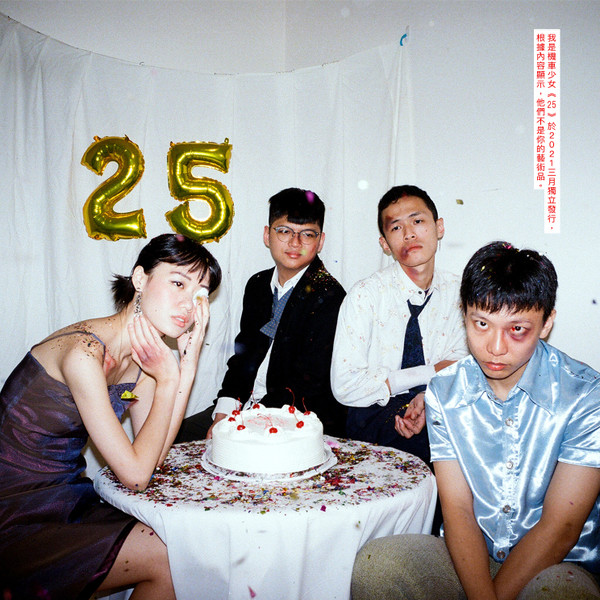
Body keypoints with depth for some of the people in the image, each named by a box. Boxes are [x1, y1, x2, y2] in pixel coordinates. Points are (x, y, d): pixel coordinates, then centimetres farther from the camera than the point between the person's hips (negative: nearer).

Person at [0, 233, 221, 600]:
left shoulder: (141, 355, 0)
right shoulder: (84, 352, -27)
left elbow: (153, 457, -7)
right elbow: (135, 474, -24)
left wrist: (188, 365, -12)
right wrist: (167, 381, -17)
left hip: (67, 497, 8)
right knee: (167, 558, -10)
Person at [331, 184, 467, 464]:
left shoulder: (457, 293, 2)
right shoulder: (366, 295, -11)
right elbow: (345, 386, -15)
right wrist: (430, 373, -13)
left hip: (436, 412, 5)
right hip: (375, 417, -5)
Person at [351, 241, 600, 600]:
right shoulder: (444, 393, -3)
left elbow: (560, 528, -14)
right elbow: (457, 508, -6)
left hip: (559, 565, -3)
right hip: (468, 559, 4)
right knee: (376, 562, -22)